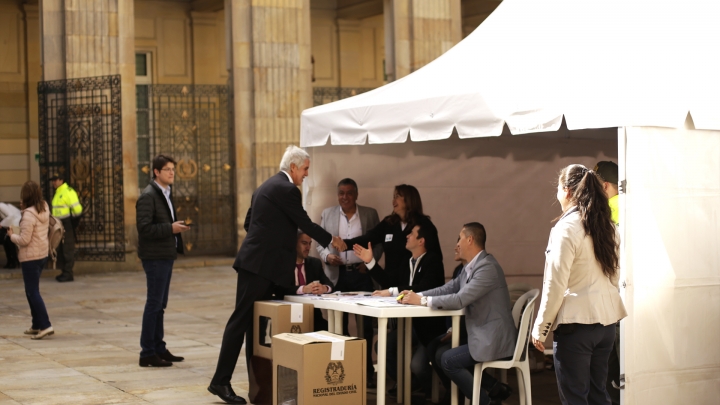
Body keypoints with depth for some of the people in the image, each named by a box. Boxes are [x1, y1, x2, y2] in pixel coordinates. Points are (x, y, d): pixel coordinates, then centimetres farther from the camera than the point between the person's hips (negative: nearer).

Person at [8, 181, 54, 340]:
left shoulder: (29, 215, -21)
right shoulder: (44, 209, 3)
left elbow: (24, 240, -22)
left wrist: (12, 235, -4)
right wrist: (25, 208, 9)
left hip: (30, 257, -9)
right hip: (43, 254, 9)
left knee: (33, 292, -5)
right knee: (31, 291, 18)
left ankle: (45, 325, -10)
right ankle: (37, 325, 22)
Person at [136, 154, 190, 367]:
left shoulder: (165, 194, 15)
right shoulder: (148, 196, -14)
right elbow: (144, 228, -21)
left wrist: (176, 226, 7)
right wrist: (171, 228, -21)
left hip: (166, 255, 9)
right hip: (155, 256, -9)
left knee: (160, 304, 13)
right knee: (154, 304, -6)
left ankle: (159, 348, 20)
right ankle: (147, 353, -1)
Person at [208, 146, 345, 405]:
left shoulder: (267, 186, 17)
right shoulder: (287, 190, -11)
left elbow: (249, 222, 21)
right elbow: (305, 223, -6)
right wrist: (331, 240, 7)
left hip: (257, 263, 10)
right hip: (261, 265, -10)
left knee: (257, 322, 10)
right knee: (241, 320, -9)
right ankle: (221, 381, -8)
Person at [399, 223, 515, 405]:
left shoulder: (487, 267, -21)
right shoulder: (472, 267, 10)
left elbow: (460, 299, -27)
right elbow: (447, 289, 11)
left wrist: (422, 300, -21)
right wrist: (416, 295, -4)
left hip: (493, 341, -10)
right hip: (483, 334, 10)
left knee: (448, 361, -9)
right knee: (438, 348, 15)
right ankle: (494, 388, 17)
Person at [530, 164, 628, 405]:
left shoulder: (566, 228, -13)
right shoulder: (607, 227, 8)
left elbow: (555, 285, -14)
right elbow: (613, 276, 13)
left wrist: (540, 328, -7)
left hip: (576, 323, -7)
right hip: (606, 321, 7)